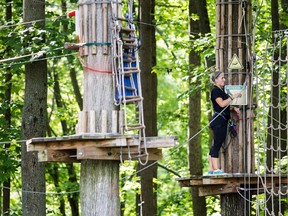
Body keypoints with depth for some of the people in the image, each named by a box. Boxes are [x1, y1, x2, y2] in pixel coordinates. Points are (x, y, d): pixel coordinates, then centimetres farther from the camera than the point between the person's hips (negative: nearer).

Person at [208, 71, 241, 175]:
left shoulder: (221, 91, 21)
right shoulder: (215, 90, -8)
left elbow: (226, 106, 29)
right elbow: (221, 104, -19)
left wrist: (234, 108, 12)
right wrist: (233, 97, -17)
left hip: (222, 121, 10)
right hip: (218, 120, -10)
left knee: (215, 146, 8)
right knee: (216, 145, -11)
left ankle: (211, 169, 8)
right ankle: (216, 169, -15)